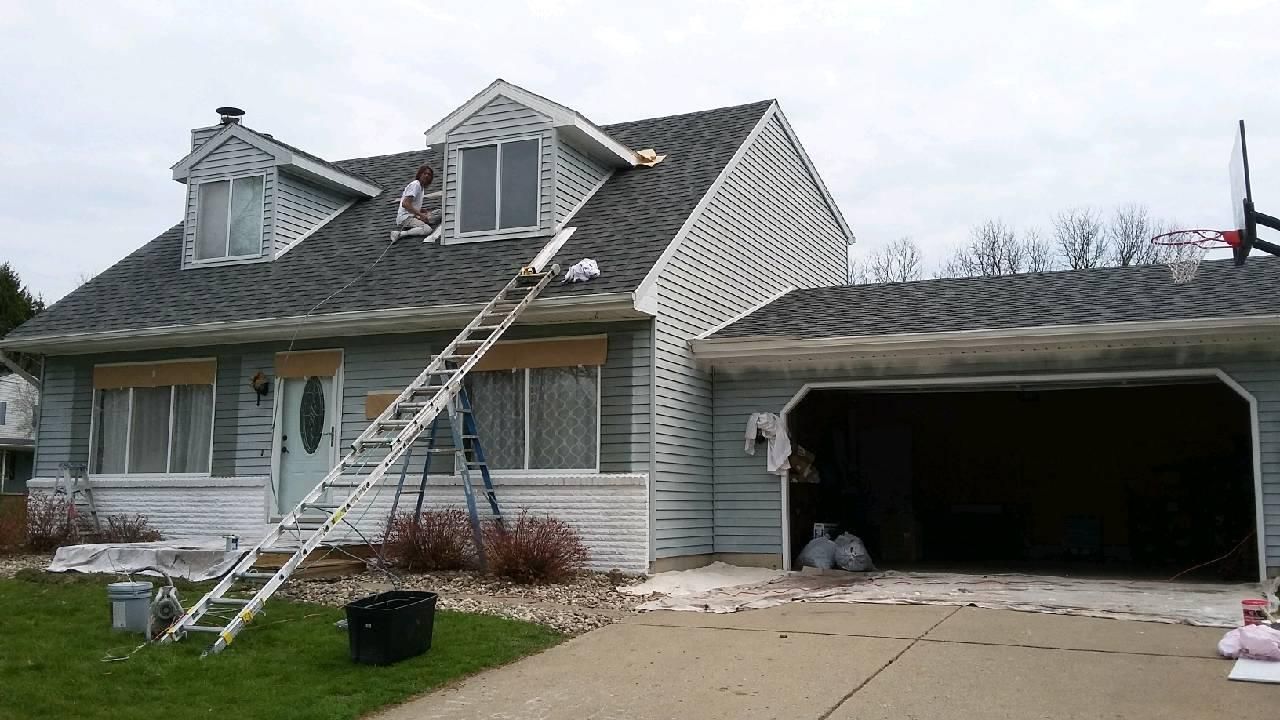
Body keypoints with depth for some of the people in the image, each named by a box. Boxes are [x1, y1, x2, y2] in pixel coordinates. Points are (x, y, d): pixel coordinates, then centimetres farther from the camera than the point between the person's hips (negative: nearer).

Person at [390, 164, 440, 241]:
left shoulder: (422, 187, 20)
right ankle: (399, 234, -27)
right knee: (427, 229, -29)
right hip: (405, 217, -9)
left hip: (413, 216, 9)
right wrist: (420, 214, -21)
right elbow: (405, 204, -21)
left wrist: (425, 212, 9)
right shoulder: (415, 185, -10)